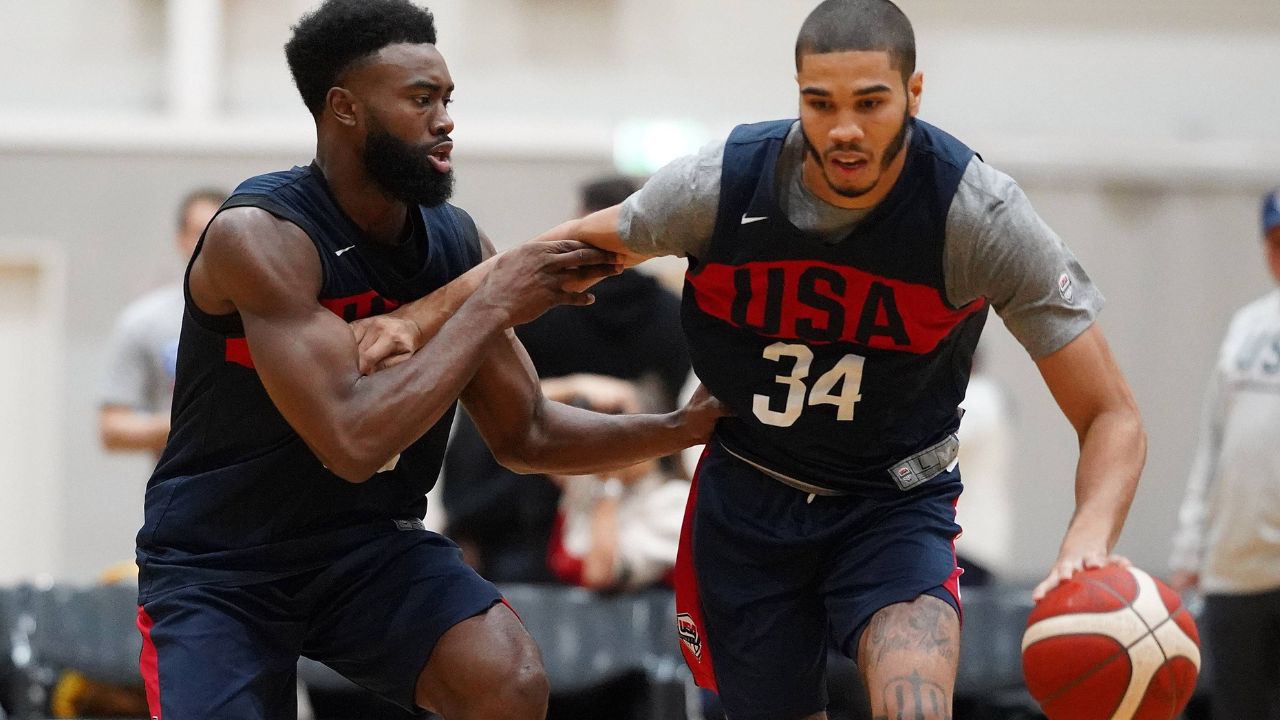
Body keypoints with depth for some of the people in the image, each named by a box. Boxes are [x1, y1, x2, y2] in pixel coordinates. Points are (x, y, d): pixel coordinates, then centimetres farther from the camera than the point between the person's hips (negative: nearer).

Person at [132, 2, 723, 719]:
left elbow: (529, 435, 9)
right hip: (217, 569, -4)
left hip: (371, 547, 4)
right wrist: (491, 305, -27)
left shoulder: (455, 242, -3)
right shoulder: (261, 235, -23)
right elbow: (354, 442, -33)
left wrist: (682, 428, -6)